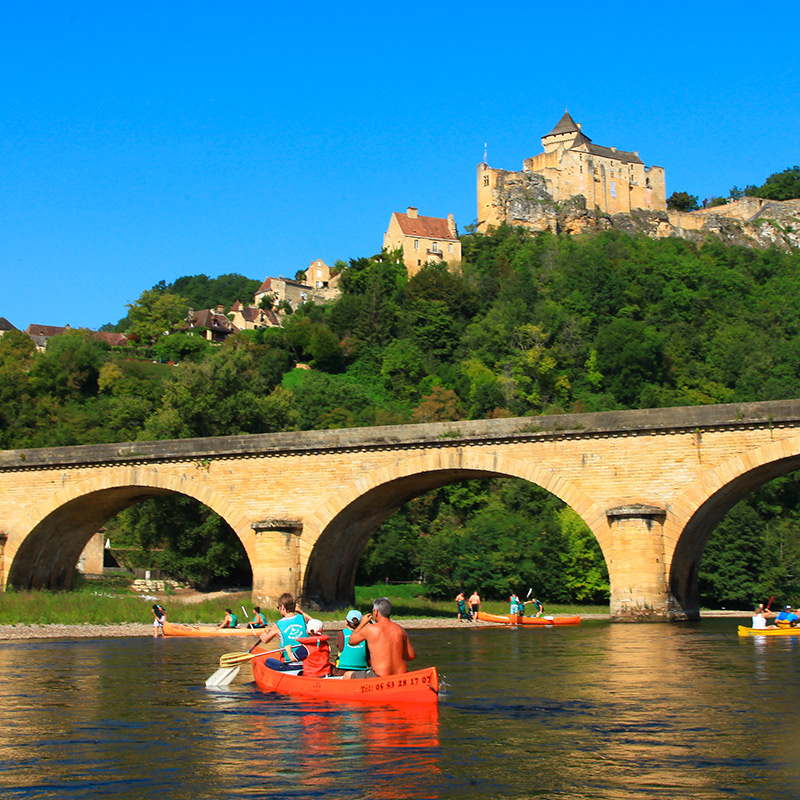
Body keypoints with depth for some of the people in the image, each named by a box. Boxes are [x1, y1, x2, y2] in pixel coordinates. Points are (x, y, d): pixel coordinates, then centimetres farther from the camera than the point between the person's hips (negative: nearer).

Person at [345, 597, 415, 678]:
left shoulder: (370, 629, -8)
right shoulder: (400, 630, 4)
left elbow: (351, 641, 11)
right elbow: (412, 656, 10)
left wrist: (362, 623, 25)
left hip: (380, 679, -5)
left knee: (347, 676, 18)